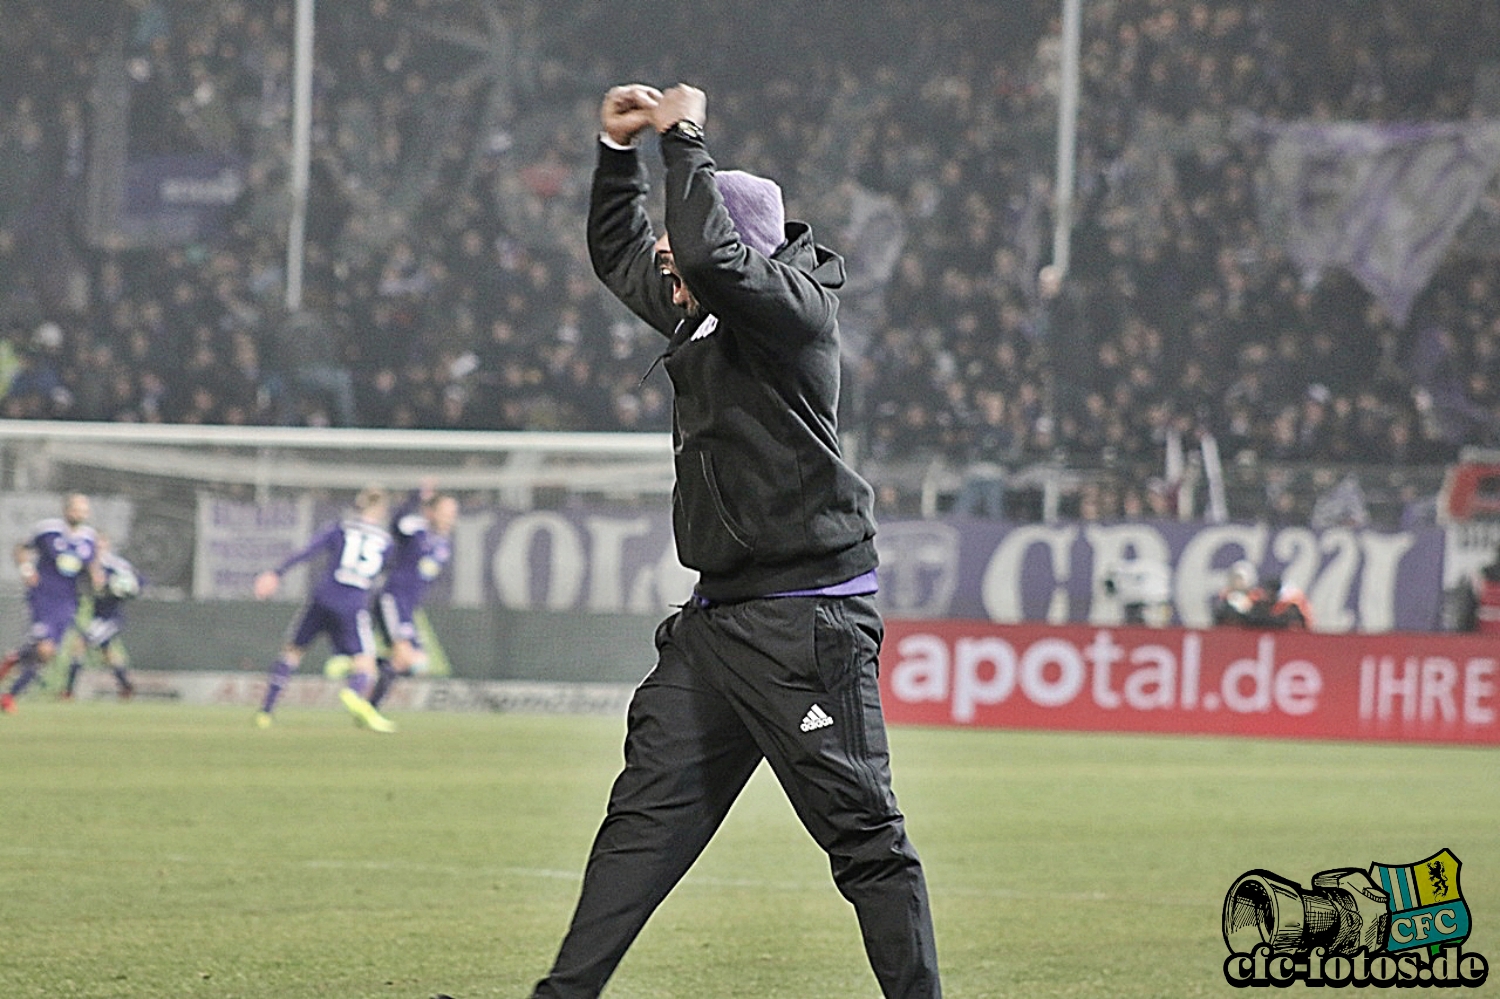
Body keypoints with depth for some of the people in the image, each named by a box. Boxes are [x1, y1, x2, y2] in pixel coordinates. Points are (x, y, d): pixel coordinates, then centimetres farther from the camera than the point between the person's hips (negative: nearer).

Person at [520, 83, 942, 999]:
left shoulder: (795, 303, -11)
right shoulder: (700, 310, 15)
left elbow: (708, 254, -29)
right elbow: (617, 252, 32)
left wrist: (685, 140, -17)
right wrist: (620, 149, 18)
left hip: (807, 618, -9)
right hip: (718, 616, 9)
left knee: (864, 834, -6)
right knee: (647, 815, 5)